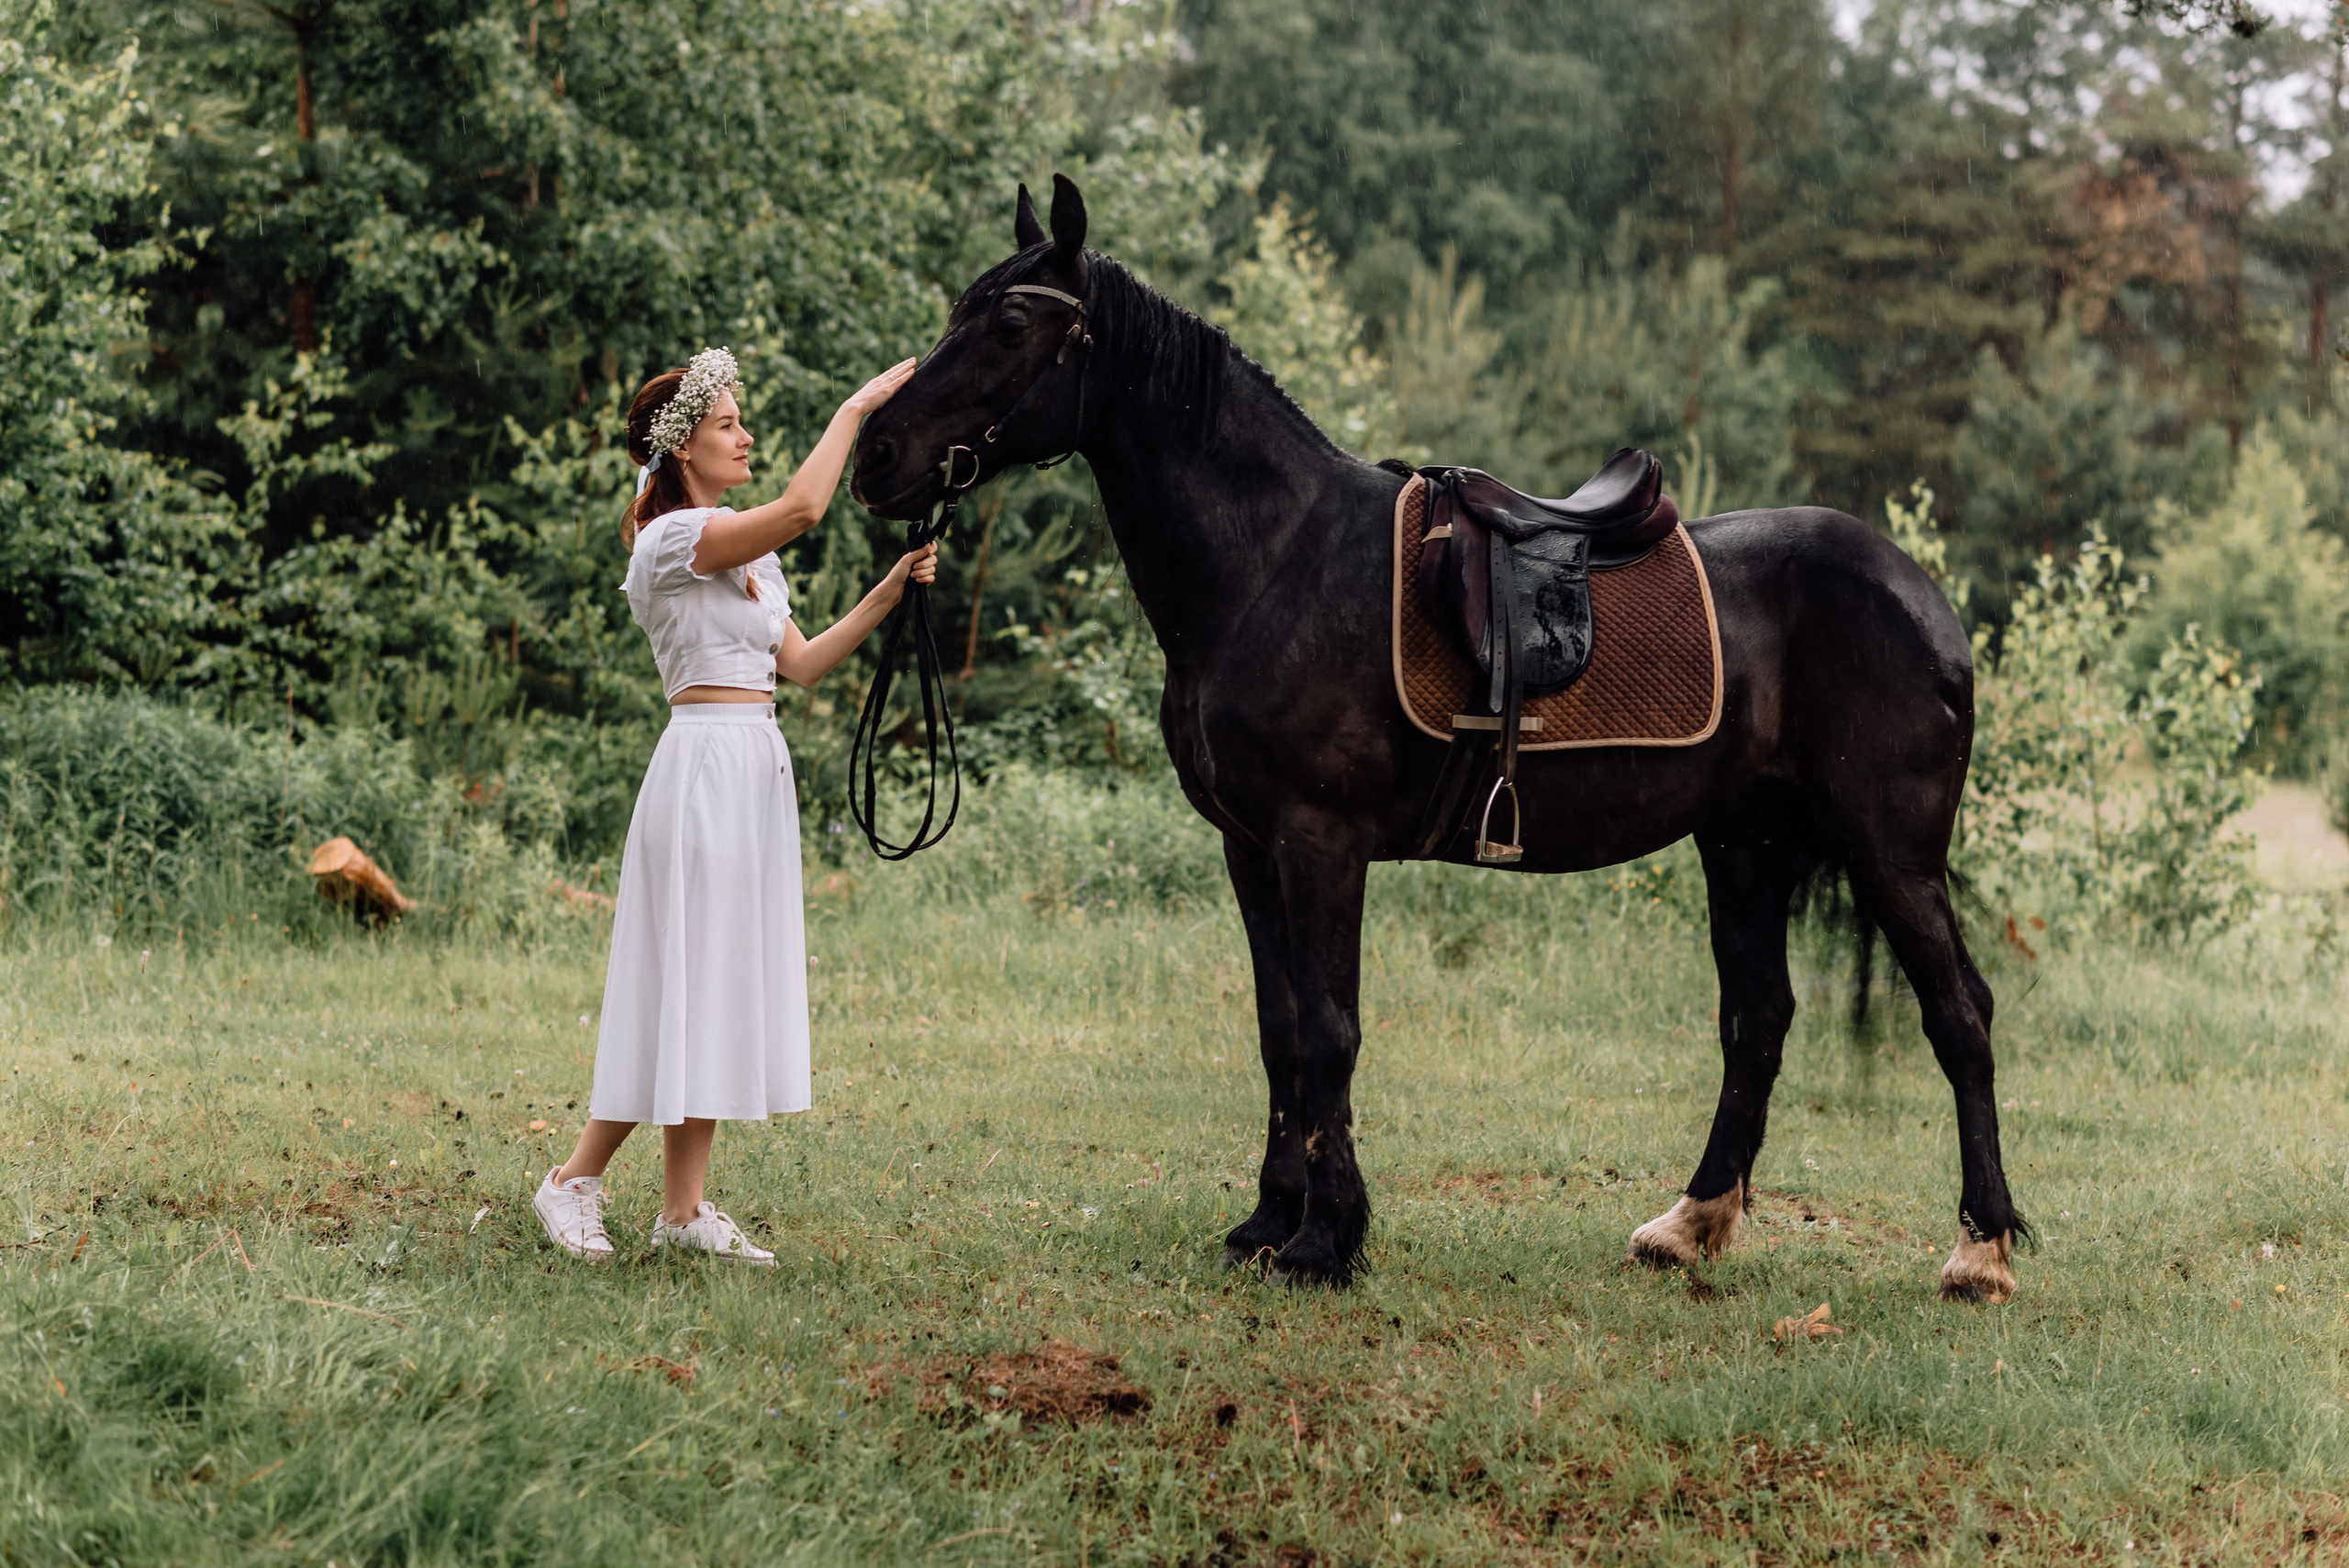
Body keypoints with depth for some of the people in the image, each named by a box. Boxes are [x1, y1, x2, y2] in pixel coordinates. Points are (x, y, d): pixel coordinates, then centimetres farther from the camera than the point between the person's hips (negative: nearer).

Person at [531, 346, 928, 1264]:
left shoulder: (747, 554, 19)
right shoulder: (672, 538, -10)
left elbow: (801, 664, 16)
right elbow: (802, 509, -24)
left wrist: (890, 592, 7)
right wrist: (855, 408, -15)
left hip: (757, 770, 9)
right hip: (706, 763, -9)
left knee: (726, 983, 6)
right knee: (683, 980, -8)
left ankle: (684, 1206, 8)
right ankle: (575, 1183, 2)